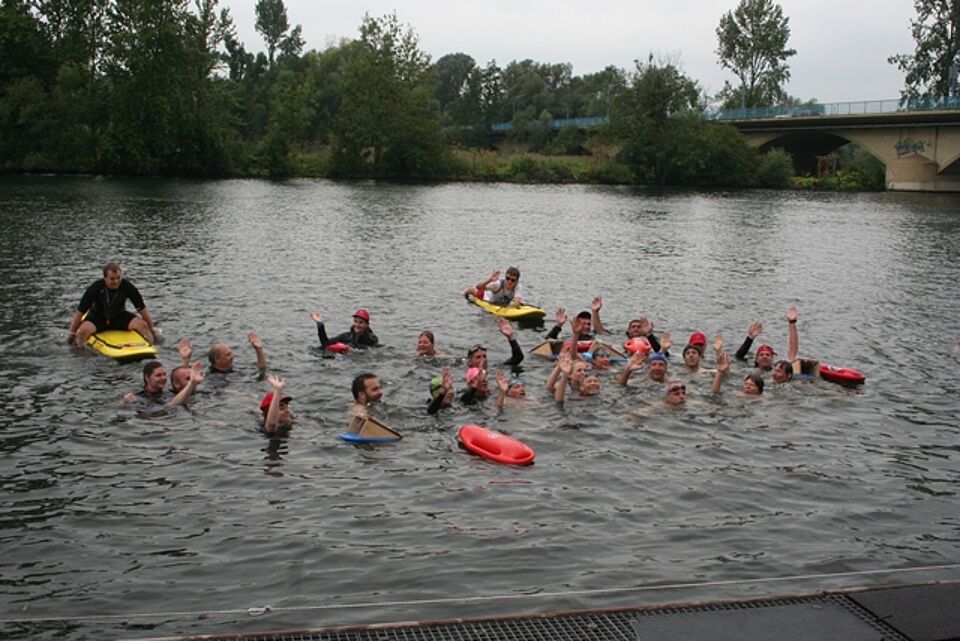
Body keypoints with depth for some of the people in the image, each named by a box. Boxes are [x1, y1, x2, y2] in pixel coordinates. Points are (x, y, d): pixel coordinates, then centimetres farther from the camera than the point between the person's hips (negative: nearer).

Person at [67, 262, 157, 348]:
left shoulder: (127, 287, -20)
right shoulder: (95, 288, -23)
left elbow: (142, 309, -11)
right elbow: (80, 312, -17)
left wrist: (152, 329, -9)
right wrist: (71, 333, -14)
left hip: (119, 316, 1)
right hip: (97, 317, -1)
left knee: (142, 325, -23)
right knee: (83, 330, -31)